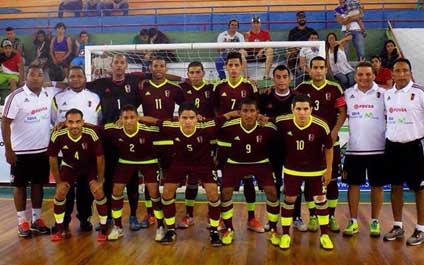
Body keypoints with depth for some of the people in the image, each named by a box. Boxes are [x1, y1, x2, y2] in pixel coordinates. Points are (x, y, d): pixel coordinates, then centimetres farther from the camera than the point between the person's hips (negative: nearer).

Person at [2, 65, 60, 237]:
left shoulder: (49, 94, 0)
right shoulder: (16, 97, -12)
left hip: (43, 150, 4)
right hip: (21, 151, -4)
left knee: (38, 184, 13)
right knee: (20, 185, 7)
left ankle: (37, 219, 25)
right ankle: (22, 222, 18)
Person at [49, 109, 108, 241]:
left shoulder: (91, 134, -33)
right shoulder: (57, 136, -29)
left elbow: (100, 158, -19)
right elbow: (52, 158, -12)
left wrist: (100, 180, -13)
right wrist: (59, 181, -8)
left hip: (90, 166, -1)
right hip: (69, 166, 2)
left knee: (98, 191, -17)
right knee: (60, 192, -12)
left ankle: (103, 228, 1)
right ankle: (59, 228, 10)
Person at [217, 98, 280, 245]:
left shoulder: (268, 129, -23)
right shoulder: (228, 128, -23)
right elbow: (222, 150, -7)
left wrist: (274, 167, 2)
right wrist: (223, 169, -2)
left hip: (261, 163, 0)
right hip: (235, 163, 1)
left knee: (272, 192, -12)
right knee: (225, 192, -10)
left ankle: (273, 230, 10)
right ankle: (229, 230, 12)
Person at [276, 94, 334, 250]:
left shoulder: (321, 126, -25)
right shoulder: (282, 122, -23)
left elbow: (329, 148, -8)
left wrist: (329, 169, -2)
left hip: (316, 169, 0)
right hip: (292, 168, 1)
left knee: (320, 199, 8)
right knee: (289, 199, 5)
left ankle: (324, 235, 24)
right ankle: (285, 235, 20)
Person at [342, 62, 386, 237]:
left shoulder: (383, 94, 0)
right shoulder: (348, 94, 4)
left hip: (378, 149, -1)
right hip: (354, 149, 1)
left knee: (377, 185, 7)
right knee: (353, 184, 6)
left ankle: (375, 222, 20)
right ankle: (353, 222, 16)